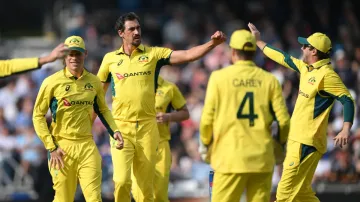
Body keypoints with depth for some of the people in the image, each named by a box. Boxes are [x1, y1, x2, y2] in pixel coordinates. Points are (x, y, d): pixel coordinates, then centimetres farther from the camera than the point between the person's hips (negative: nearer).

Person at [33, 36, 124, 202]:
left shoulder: (94, 82, 8)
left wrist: (114, 131, 5)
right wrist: (51, 148, -7)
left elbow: (103, 110, 23)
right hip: (62, 146, -3)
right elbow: (38, 116, 0)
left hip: (87, 146, 3)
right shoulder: (52, 82, -4)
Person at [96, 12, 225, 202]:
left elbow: (187, 55, -5)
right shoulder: (110, 59, 7)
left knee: (146, 185, 4)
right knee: (121, 180, -14)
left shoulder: (153, 54, 4)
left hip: (147, 127, 1)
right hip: (121, 128, -1)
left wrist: (212, 43, -20)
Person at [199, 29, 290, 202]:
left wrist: (206, 143, 16)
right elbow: (283, 120, 1)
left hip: (231, 158, -2)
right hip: (262, 158, 2)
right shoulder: (269, 80, 4)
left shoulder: (219, 77, 0)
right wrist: (280, 142, 20)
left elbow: (207, 118, -1)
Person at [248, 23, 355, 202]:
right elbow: (283, 58, 27)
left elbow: (347, 100, -19)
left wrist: (346, 129, -33)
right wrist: (259, 42, 36)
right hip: (297, 139, 10)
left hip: (306, 143, -10)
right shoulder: (305, 68, 12)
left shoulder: (326, 74, -14)